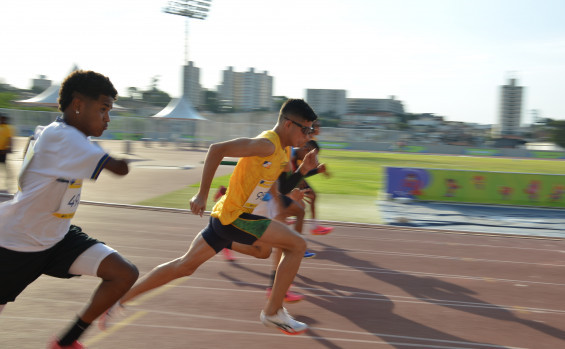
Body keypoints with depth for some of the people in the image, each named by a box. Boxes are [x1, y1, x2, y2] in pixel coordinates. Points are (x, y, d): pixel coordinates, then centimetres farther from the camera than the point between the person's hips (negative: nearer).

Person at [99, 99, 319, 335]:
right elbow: (217, 149, -27)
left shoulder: (283, 152, 11)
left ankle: (119, 299, 25)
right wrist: (202, 195, -25)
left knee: (185, 265, 19)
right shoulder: (267, 144, -21)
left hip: (226, 216, 10)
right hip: (235, 217, -10)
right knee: (297, 245, -5)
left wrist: (303, 170, 5)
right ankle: (273, 312, 3)